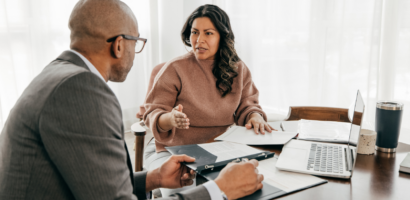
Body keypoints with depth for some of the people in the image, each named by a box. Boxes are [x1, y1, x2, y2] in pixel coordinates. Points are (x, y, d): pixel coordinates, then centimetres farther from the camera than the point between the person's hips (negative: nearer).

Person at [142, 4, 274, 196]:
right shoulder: (174, 69, -7)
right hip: (174, 150, -3)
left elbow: (247, 105, 13)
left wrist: (255, 116, -11)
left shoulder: (238, 69, 5)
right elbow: (153, 114, -7)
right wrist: (170, 119, -31)